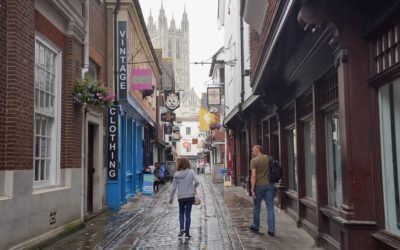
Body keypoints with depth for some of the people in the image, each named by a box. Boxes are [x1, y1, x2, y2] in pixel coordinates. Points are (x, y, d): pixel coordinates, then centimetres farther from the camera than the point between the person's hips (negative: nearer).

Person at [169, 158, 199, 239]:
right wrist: (194, 188, 3)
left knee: (181, 212, 22)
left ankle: (181, 228, 5)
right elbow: (197, 181, -18)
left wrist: (171, 198, 8)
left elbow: (173, 187, -1)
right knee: (187, 214, 7)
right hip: (190, 196, 0)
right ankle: (187, 234, 8)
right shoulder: (191, 172, -6)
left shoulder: (176, 174, -4)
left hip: (181, 197, 1)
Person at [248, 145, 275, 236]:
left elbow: (253, 176, -14)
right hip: (269, 185, 4)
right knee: (270, 207, 3)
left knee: (256, 206, 13)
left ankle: (255, 226, 27)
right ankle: (271, 230, 2)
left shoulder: (254, 161, -8)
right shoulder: (269, 158, 6)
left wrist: (252, 189, -12)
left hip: (259, 185, -3)